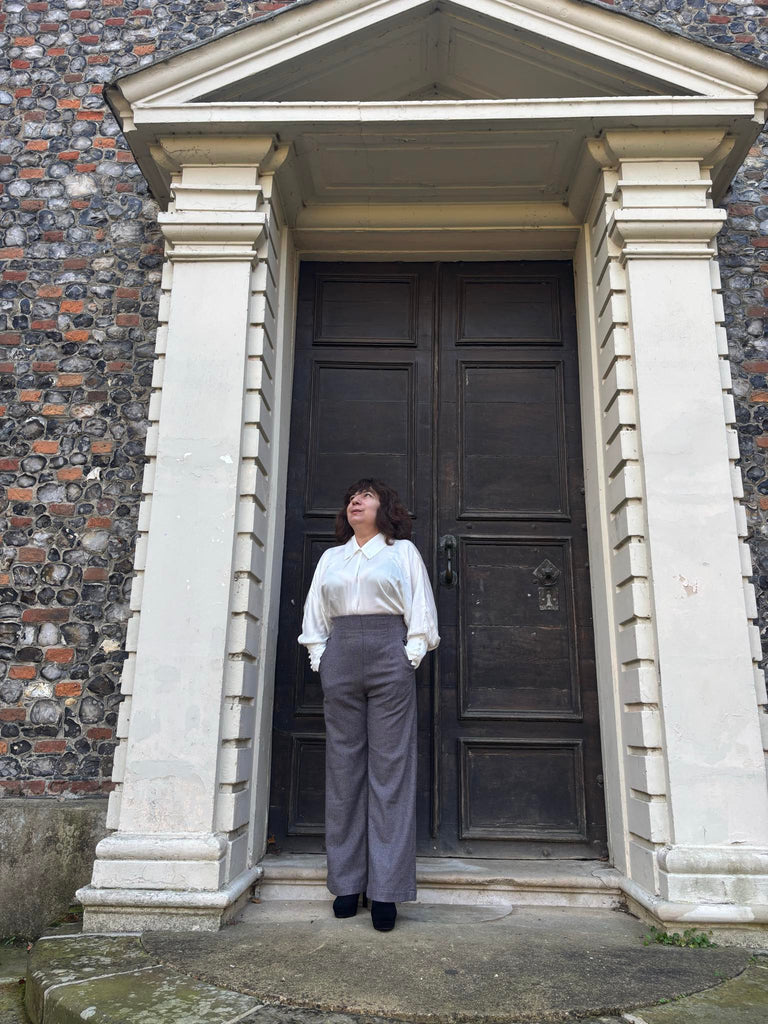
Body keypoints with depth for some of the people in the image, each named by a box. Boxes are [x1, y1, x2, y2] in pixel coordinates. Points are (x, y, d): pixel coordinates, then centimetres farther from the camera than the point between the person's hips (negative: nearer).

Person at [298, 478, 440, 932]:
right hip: (339, 657, 3)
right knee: (344, 770, 3)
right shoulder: (330, 558, 21)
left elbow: (421, 610, 6)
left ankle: (386, 889, 0)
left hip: (388, 656, -3)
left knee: (389, 771, -4)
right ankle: (347, 882, 11)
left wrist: (411, 657, -5)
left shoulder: (403, 551, 12)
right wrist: (319, 658, 7)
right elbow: (315, 614, 19)